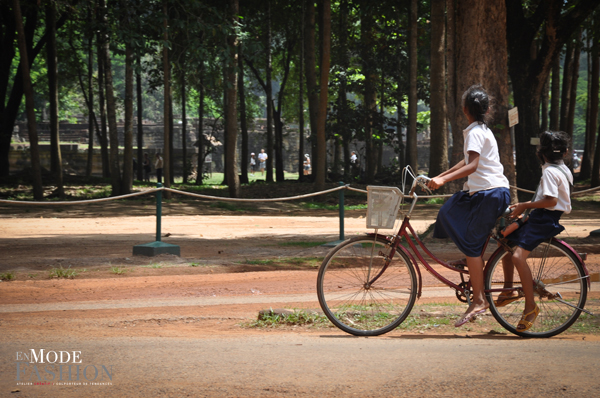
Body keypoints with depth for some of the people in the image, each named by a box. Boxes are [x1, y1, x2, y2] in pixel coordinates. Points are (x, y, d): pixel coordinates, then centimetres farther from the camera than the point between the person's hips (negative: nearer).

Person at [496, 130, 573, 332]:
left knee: (518, 255, -25)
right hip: (541, 218, 11)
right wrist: (525, 206, 19)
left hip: (544, 219, -11)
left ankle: (530, 306, -22)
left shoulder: (550, 172, -15)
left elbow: (551, 201, -24)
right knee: (505, 239, 19)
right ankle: (508, 290, 21)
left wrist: (524, 206, -15)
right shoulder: (563, 170, 15)